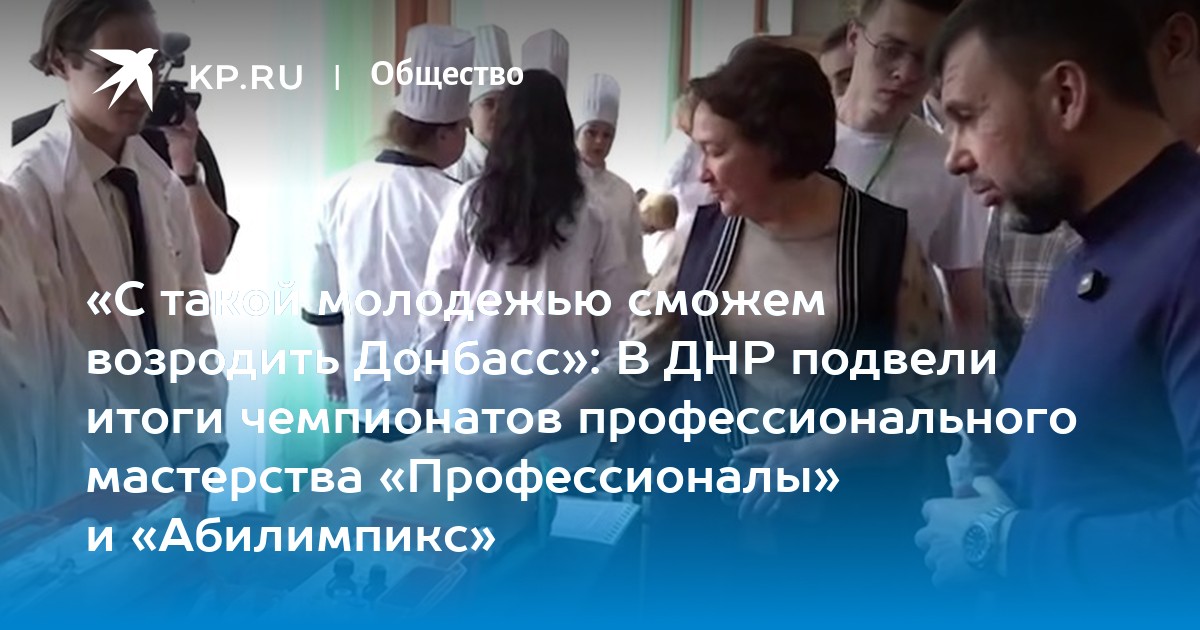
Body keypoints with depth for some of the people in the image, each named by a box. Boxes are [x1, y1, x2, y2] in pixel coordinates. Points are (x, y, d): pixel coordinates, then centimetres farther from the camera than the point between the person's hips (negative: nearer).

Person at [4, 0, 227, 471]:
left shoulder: (161, 180, 1)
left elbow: (193, 325, 3)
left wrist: (201, 450, -6)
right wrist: (143, 475, -18)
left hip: (170, 453, 5)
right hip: (81, 471, -5)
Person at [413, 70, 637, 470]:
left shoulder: (470, 205, -3)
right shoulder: (593, 215, -5)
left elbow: (437, 301, 3)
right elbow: (616, 313, 0)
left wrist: (426, 376, 15)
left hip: (475, 386, 1)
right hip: (555, 392, -1)